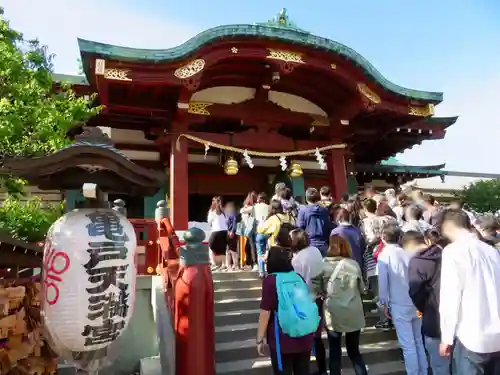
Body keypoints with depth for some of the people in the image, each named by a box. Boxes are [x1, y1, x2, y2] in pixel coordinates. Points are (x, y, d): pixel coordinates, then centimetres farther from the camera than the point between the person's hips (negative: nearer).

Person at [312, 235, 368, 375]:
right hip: (353, 313, 2)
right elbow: (361, 288, 6)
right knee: (354, 350, 19)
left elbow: (317, 289, -6)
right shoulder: (354, 264, -5)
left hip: (333, 314, -2)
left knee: (335, 352, 15)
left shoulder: (323, 265, -10)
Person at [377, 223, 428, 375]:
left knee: (408, 345, 3)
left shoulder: (384, 255, -10)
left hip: (399, 305, -5)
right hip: (416, 303, 5)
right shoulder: (409, 253, 1)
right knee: (418, 341, 20)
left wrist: (384, 303, 2)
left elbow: (383, 282, -10)